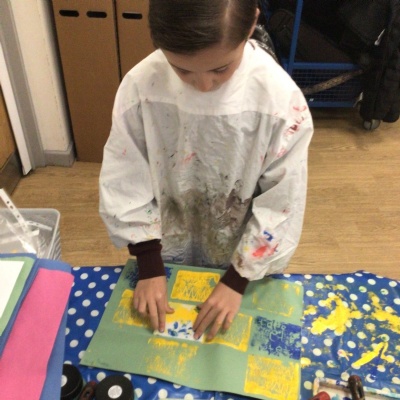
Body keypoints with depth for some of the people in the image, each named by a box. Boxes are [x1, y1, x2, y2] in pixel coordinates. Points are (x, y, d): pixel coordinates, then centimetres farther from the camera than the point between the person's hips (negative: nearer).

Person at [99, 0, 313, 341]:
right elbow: (125, 184, -13)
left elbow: (281, 206, -17)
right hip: (168, 252, 1)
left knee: (235, 339, 26)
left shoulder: (281, 101, -26)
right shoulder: (141, 85, -23)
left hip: (244, 258, 0)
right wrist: (149, 267, -11)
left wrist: (237, 279, -15)